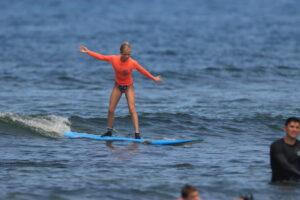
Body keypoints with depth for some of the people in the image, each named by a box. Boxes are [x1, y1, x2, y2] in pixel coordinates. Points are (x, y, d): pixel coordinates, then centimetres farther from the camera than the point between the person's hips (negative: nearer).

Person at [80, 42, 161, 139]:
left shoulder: (133, 63, -21)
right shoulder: (113, 59, -17)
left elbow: (143, 71, -8)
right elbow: (100, 57, -6)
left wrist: (153, 78, 1)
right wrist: (88, 51, -3)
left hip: (128, 87, -3)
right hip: (118, 86, 3)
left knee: (132, 109, -14)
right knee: (111, 110, 3)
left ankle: (137, 133, -17)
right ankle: (109, 131, 20)